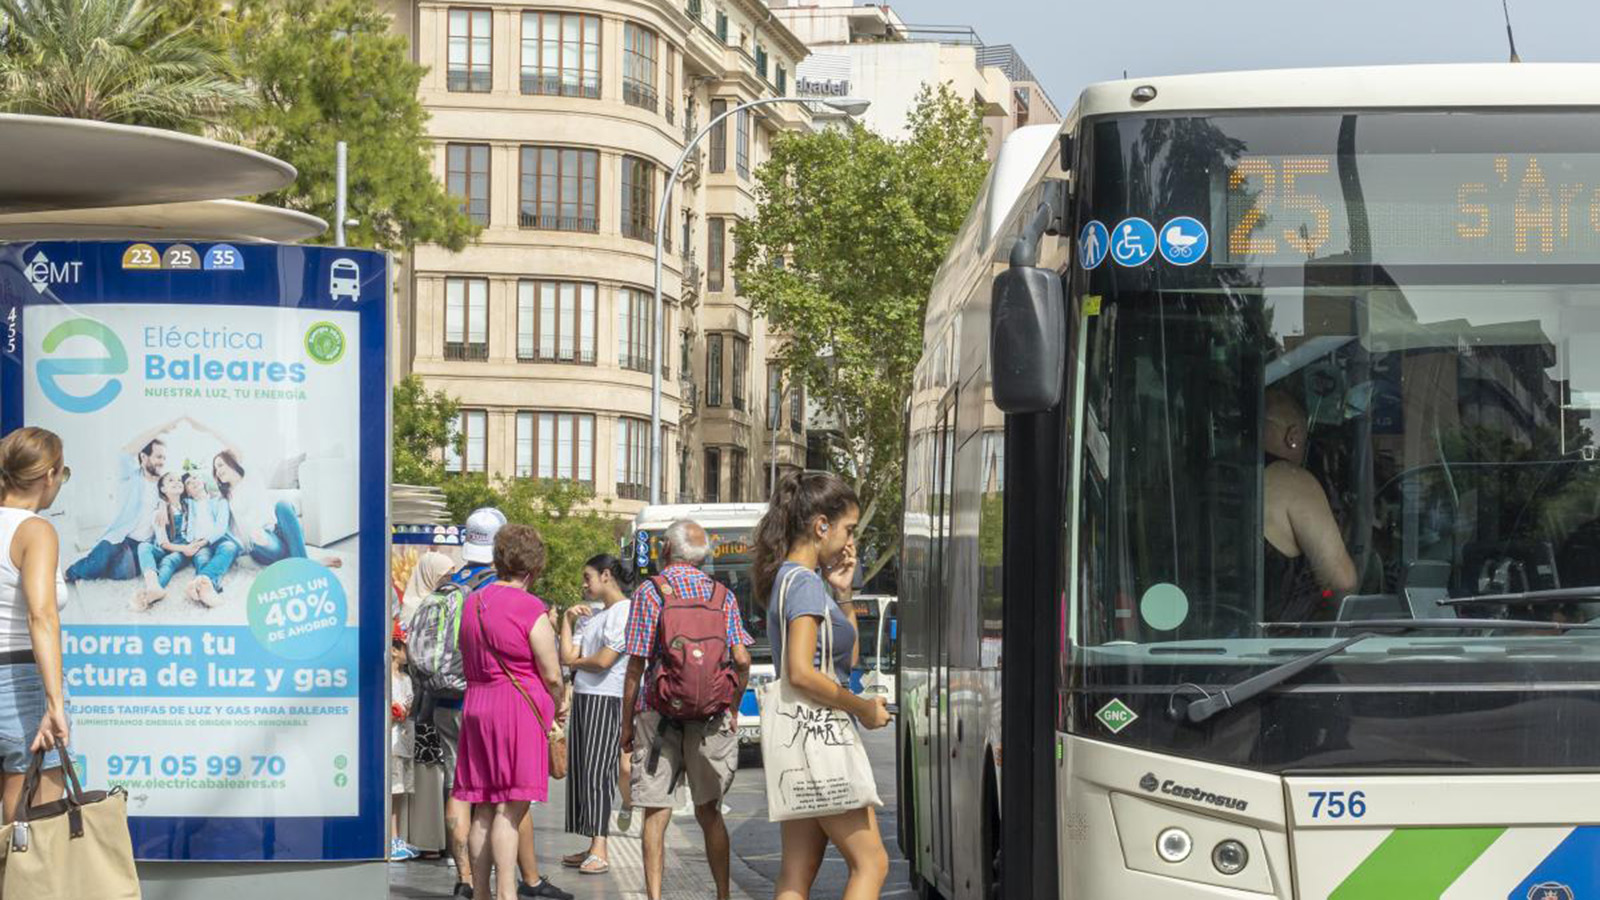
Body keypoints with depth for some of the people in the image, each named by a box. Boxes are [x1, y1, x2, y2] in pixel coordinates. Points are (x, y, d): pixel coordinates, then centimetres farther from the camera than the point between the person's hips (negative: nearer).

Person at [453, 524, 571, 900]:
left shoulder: (473, 603, 11)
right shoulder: (531, 610, -11)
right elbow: (552, 675, -9)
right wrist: (560, 704, 12)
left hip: (476, 704, 7)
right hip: (520, 709, -7)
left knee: (484, 808, 10)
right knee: (511, 808, -9)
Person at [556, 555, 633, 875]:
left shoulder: (625, 612, -7)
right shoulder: (591, 615, 20)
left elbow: (603, 661, -15)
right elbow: (567, 657, 11)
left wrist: (577, 661, 2)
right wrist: (567, 619, 5)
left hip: (608, 699, -9)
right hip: (583, 697, 9)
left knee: (597, 771, -13)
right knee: (580, 772, 6)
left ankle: (600, 851, -15)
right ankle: (593, 847, 10)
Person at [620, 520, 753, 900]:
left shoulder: (649, 593, -3)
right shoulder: (723, 596, 6)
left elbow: (636, 666, -5)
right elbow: (742, 660, -1)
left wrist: (627, 722, 2)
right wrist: (732, 709, 13)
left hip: (660, 713, -3)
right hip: (711, 714, 3)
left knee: (656, 815, 0)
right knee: (709, 811, 12)